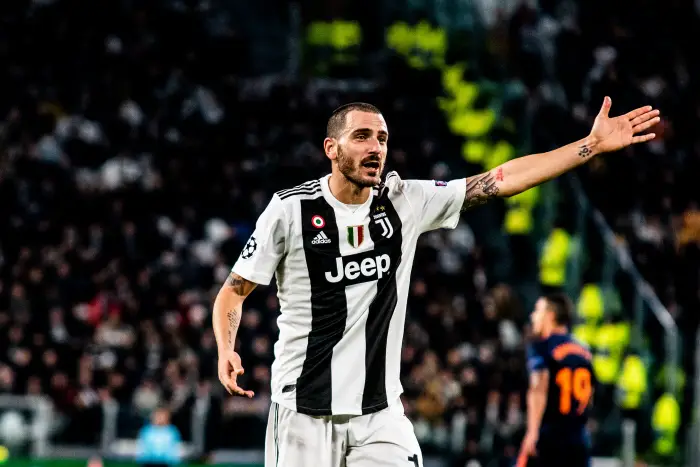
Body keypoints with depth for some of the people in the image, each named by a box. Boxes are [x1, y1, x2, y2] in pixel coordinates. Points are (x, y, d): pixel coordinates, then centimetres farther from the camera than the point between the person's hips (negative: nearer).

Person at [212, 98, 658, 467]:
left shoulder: (404, 203, 3)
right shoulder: (290, 210, -6)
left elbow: (501, 181, 1)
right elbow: (234, 291, 2)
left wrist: (592, 145, -4)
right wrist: (226, 351, -17)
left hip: (380, 410, 3)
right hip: (305, 410, -3)